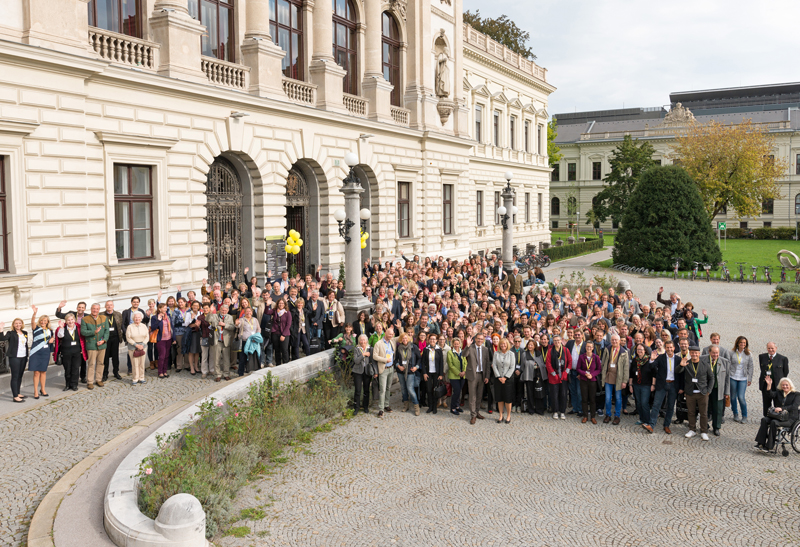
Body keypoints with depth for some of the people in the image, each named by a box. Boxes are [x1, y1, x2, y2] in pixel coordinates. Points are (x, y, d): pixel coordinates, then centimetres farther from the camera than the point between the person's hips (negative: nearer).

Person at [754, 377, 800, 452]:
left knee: (774, 422, -32)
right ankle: (761, 443, -27)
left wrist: (782, 408, -25)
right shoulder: (778, 393, 16)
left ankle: (769, 446, -30)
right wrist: (769, 385, -22)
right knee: (764, 420, -24)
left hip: (790, 418, -5)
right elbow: (771, 394, -6)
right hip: (778, 415, 5)